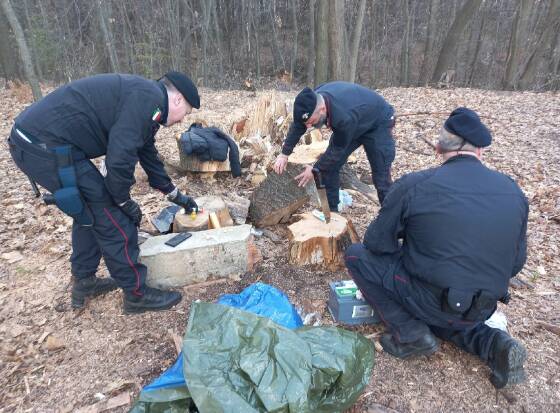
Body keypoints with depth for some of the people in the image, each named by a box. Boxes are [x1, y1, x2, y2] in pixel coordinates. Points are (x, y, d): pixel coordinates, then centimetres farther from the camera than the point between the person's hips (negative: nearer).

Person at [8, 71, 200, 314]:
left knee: (89, 210, 22)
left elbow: (148, 155, 29)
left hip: (30, 138, 11)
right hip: (46, 146, -11)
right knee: (113, 219, -4)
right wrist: (125, 201, -5)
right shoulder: (150, 98, -14)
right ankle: (136, 294, 11)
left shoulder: (141, 98, 19)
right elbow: (120, 158, -24)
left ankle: (83, 283, 34)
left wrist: (176, 196, 37)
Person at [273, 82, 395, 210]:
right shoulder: (313, 101, -23)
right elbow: (297, 127, -5)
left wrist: (315, 169, -16)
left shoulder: (345, 117, -44)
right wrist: (284, 154, -4)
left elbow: (338, 150, -28)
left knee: (381, 177, -13)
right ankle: (330, 212, 10)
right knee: (329, 166, -1)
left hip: (378, 124, -6)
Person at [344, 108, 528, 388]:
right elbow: (516, 263, 9)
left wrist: (407, 248, 15)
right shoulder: (513, 191, 0)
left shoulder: (413, 185, -16)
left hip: (431, 302, -6)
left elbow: (376, 243, -7)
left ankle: (410, 334, 2)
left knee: (356, 255, 6)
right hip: (483, 309, 6)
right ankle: (491, 343, 11)